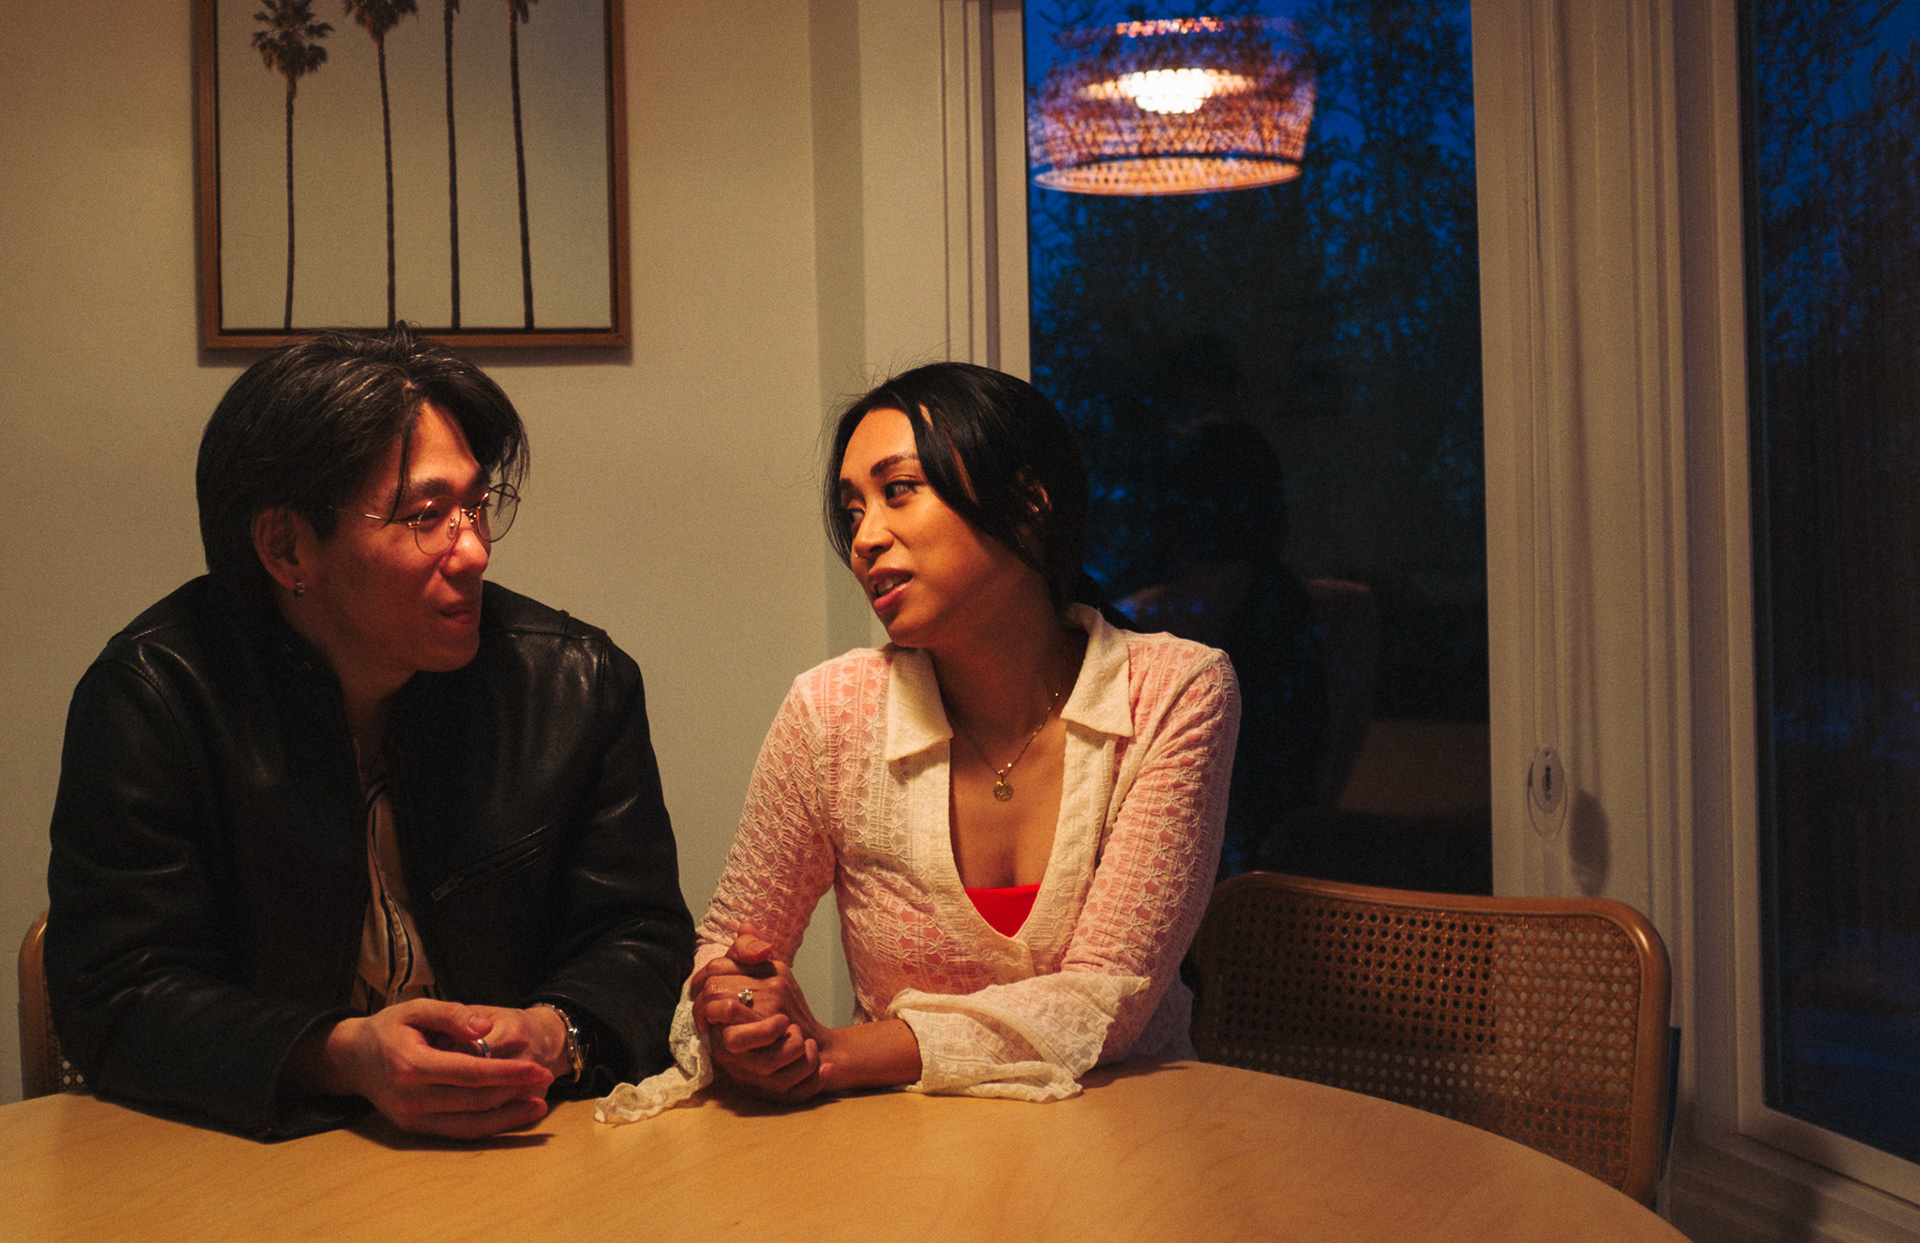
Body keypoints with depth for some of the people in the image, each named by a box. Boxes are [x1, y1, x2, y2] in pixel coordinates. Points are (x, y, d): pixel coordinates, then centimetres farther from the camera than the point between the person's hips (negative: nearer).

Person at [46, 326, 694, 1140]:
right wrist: (345, 1058, -26)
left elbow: (637, 938, 3)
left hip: (527, 1155, 2)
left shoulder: (578, 684, -1)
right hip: (250, 1162, -1)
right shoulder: (151, 697, -10)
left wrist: (554, 1037, -20)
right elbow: (114, 999, -11)